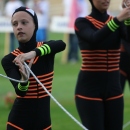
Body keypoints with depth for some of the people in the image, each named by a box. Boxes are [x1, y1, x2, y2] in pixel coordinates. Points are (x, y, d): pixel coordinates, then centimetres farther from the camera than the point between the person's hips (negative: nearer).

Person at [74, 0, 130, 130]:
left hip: (113, 87, 4)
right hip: (89, 88, -4)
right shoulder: (82, 22, -4)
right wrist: (118, 20, -34)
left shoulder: (118, 21, 8)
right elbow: (94, 39, -25)